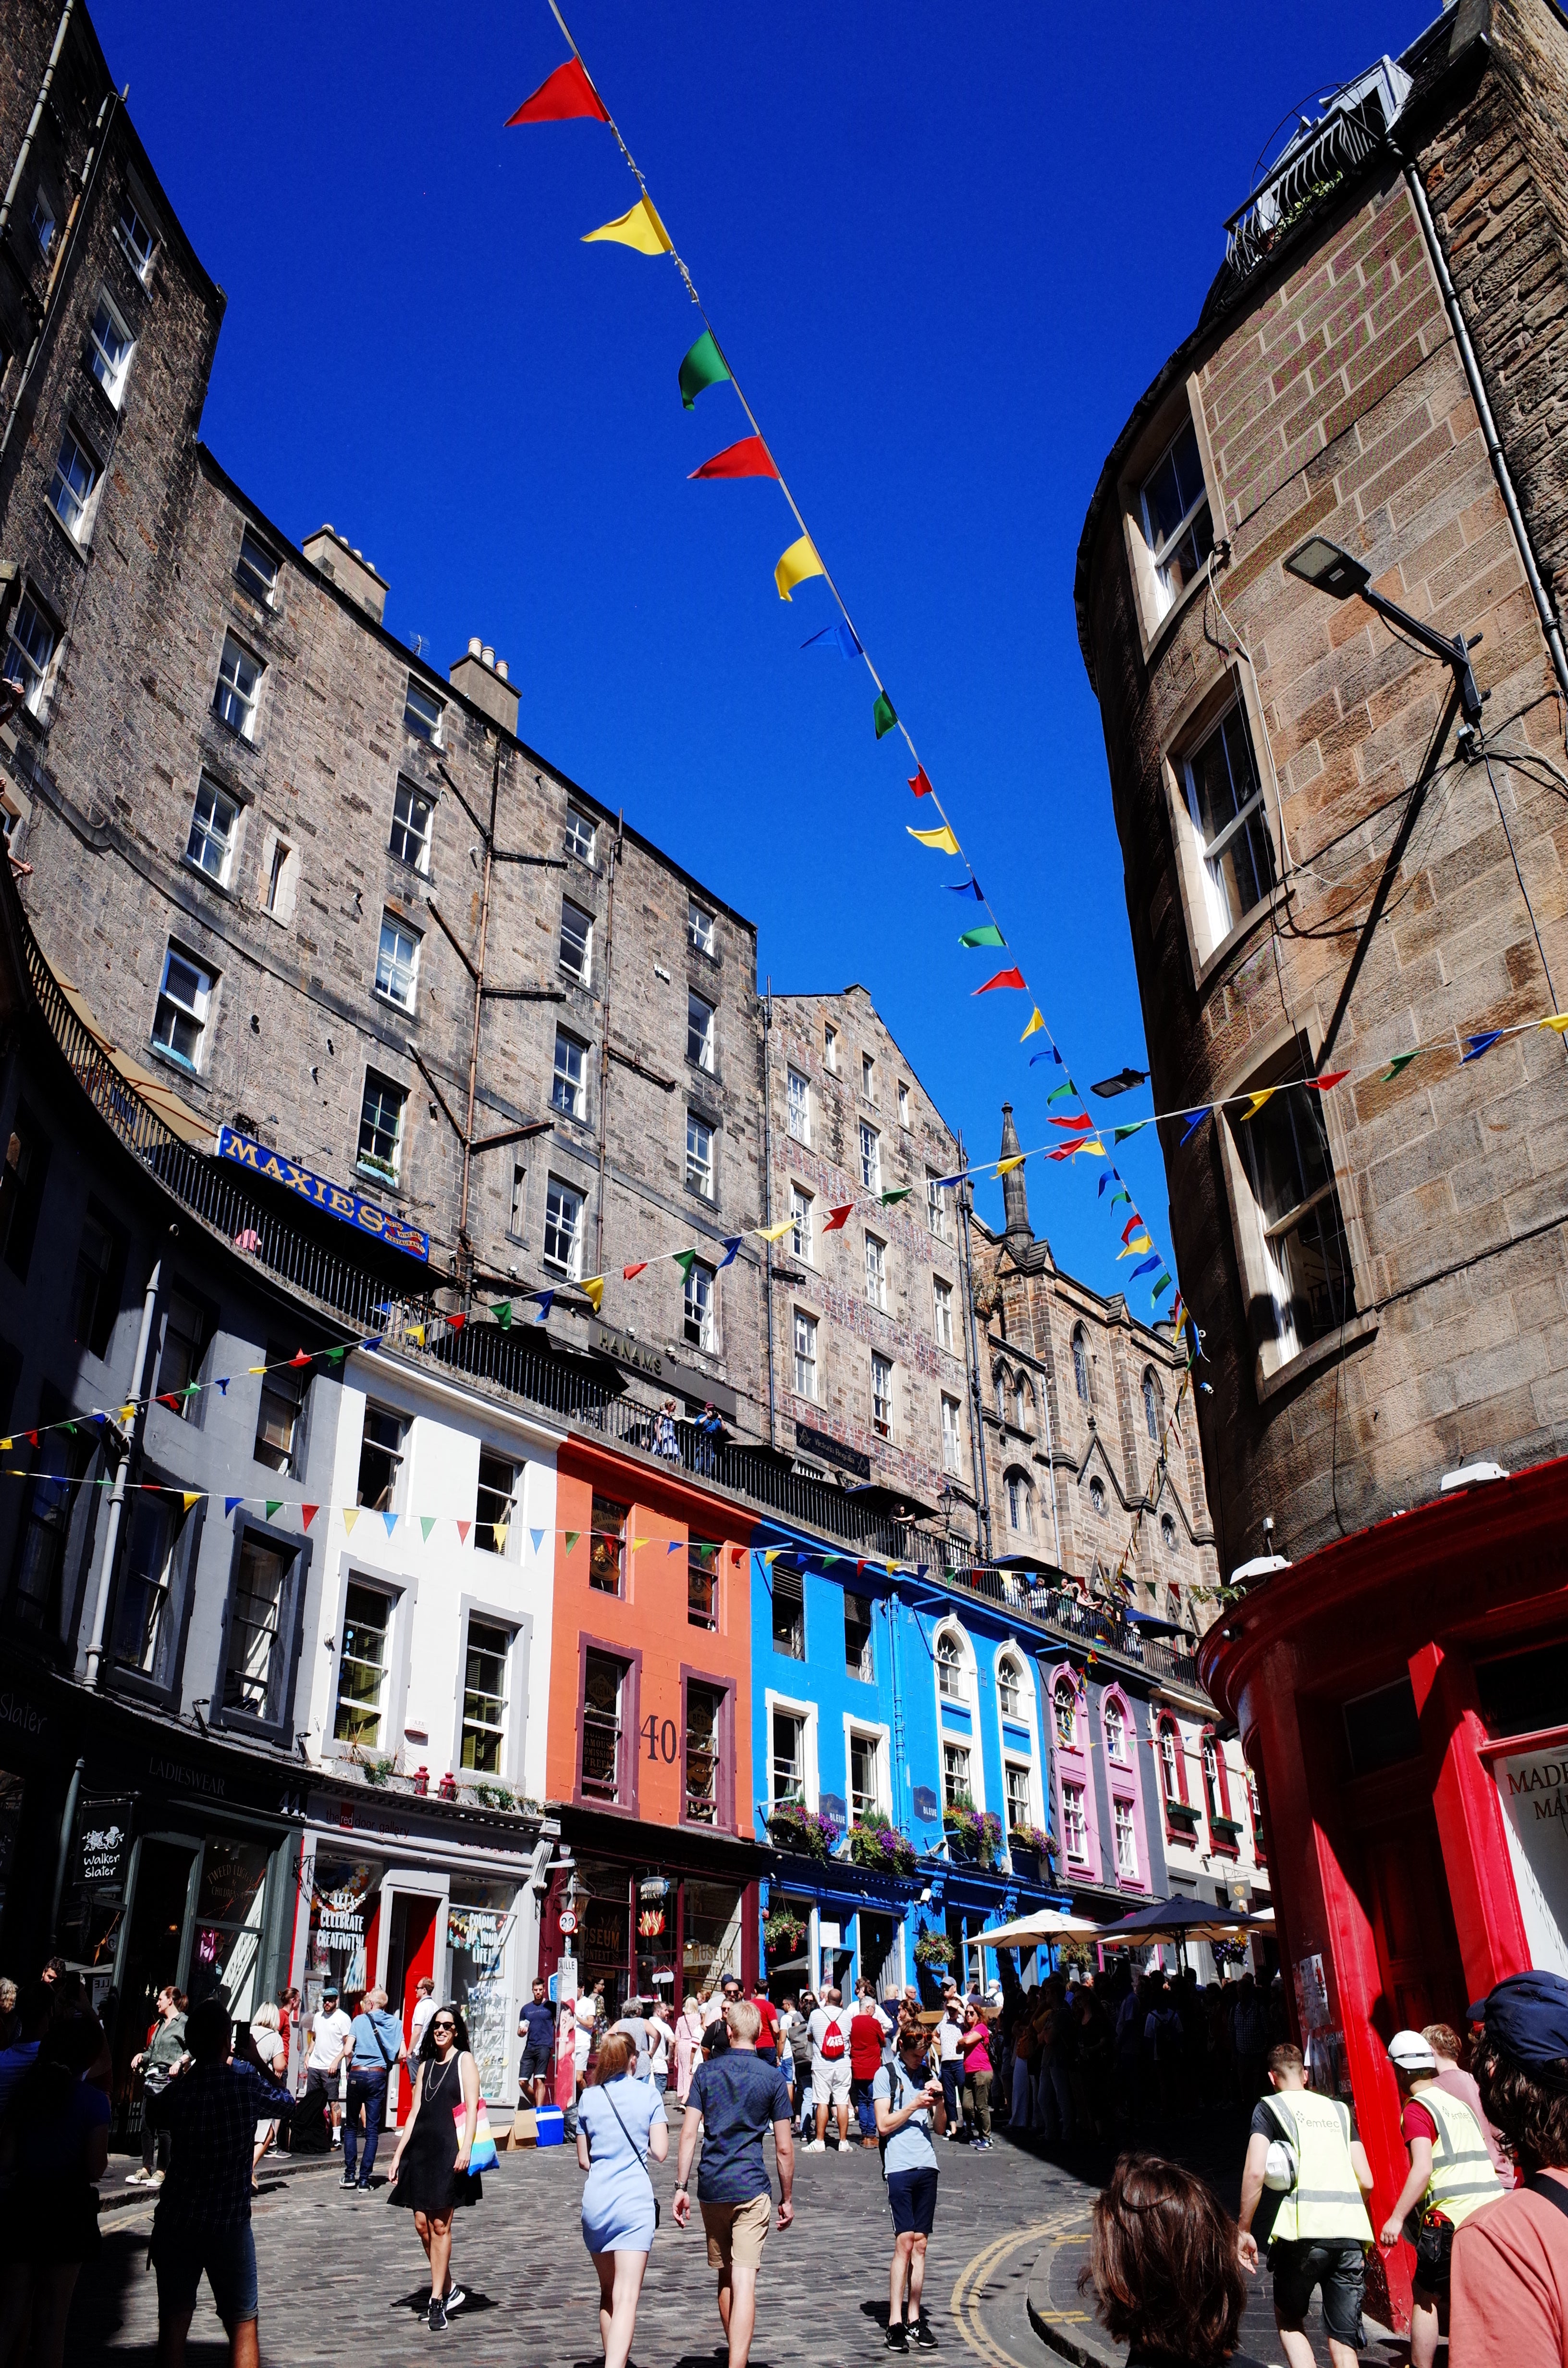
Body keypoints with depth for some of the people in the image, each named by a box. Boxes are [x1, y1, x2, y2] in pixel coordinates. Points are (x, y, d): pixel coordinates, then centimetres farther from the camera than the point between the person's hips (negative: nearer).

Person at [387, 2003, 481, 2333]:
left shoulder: (464, 2060, 1)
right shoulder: (426, 2065, 17)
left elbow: (472, 2108, -7)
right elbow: (414, 2113, 17)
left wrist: (466, 2148, -18)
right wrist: (398, 2155, 12)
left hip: (448, 2151, -6)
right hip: (421, 2149, 6)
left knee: (440, 2225, -6)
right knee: (422, 2224, 4)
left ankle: (437, 2302, 1)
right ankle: (449, 2291, 19)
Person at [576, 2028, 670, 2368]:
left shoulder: (589, 2098, 6)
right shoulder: (648, 2094, -2)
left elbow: (584, 2159, 10)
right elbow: (660, 2151, -4)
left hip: (595, 2200, 4)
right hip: (635, 2200, -4)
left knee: (608, 2294, 21)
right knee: (626, 2298, -7)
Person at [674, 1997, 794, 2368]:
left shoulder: (706, 2072, 3)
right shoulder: (773, 2078, -2)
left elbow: (689, 2133, -2)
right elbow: (784, 2148, 0)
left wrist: (681, 2188, 2)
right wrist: (787, 2198, 10)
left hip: (711, 2187, 3)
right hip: (752, 2186, -3)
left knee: (725, 2276, 19)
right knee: (744, 2280, -5)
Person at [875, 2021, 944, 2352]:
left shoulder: (927, 2075, 14)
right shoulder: (886, 2074, 0)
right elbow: (884, 2125, -6)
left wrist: (938, 2103, -2)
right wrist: (915, 2105, -12)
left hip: (926, 2165, 5)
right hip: (899, 2166, -5)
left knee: (920, 2244, 6)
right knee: (904, 2242, -8)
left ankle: (914, 2318, 11)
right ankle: (896, 2321, -3)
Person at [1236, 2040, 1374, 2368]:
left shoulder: (1270, 2107, 8)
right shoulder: (1339, 2110, 21)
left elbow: (1255, 2172, -5)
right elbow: (1366, 2181, 16)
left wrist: (1244, 2231, 4)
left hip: (1304, 2233, -4)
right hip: (1351, 2234, 4)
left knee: (1288, 2319, 18)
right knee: (1344, 2342, 9)